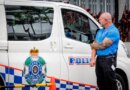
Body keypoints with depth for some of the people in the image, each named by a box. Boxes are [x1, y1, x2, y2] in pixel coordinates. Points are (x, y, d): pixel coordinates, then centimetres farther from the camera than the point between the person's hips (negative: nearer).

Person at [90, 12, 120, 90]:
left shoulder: (113, 31, -11)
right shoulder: (100, 31, 17)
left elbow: (103, 45, -17)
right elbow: (95, 46, 13)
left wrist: (92, 45, 2)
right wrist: (93, 58, -2)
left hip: (108, 60, -8)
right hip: (99, 59, 8)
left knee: (110, 83, -4)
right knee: (101, 83, 12)